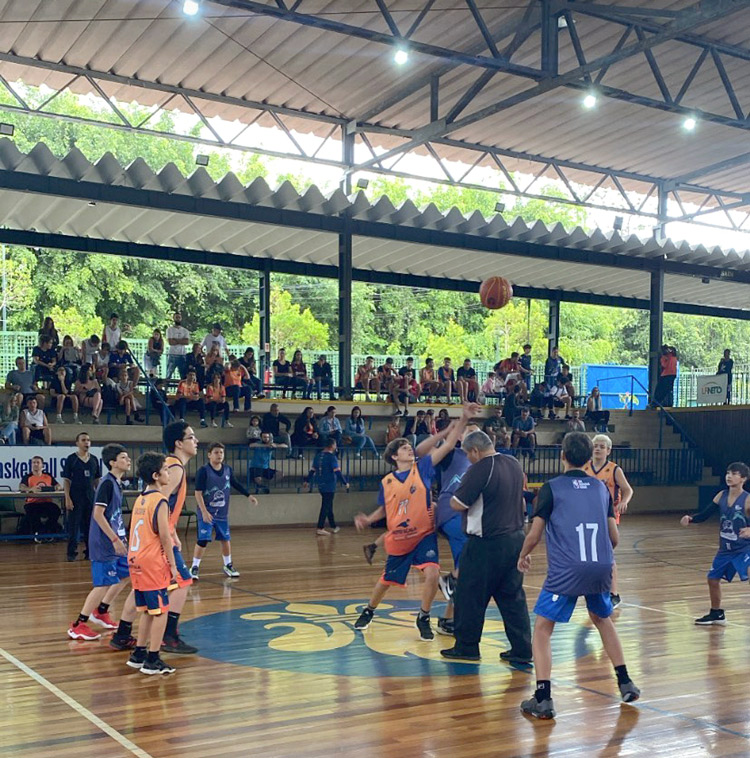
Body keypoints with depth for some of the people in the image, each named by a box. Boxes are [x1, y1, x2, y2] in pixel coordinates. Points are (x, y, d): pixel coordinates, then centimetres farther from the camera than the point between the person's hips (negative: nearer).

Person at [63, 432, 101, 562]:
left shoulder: (94, 459, 9)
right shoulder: (71, 459, -3)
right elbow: (66, 480, -4)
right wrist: (67, 498, -11)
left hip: (91, 497, 4)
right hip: (76, 498, -4)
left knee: (90, 526, 8)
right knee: (74, 526, -1)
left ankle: (89, 551, 18)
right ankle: (72, 552, 7)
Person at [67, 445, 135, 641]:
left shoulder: (117, 483, 11)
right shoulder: (107, 483, -17)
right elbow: (98, 514, -22)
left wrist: (120, 538, 21)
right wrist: (115, 540, -22)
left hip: (114, 542, 10)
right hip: (104, 544, -10)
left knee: (125, 575, 17)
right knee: (104, 584, -7)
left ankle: (101, 611, 31)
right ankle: (78, 626, 1)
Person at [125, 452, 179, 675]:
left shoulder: (140, 499, 13)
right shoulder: (160, 501, -13)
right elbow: (164, 536, -16)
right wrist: (172, 564, -9)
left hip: (136, 561, 9)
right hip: (153, 563, -9)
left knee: (149, 611, 18)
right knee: (161, 611, -1)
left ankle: (139, 655, 22)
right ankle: (152, 660, 0)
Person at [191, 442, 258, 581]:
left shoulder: (228, 470, 2)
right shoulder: (204, 471, -14)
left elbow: (236, 484, 19)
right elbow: (198, 493, -15)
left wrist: (248, 496, 18)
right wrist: (204, 512, -21)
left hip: (223, 513, 5)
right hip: (207, 514, -5)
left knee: (225, 539, 13)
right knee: (202, 540, -9)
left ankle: (228, 565, 30)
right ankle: (195, 567, 5)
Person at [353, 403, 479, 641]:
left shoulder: (422, 468, -6)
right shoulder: (386, 482, -2)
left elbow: (448, 445, -15)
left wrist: (463, 419, -24)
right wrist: (368, 519, -3)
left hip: (424, 534, -1)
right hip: (398, 539, 1)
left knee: (432, 574, -20)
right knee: (386, 580, 15)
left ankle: (423, 618, 3)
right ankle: (368, 612, 43)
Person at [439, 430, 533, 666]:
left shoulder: (480, 470, -17)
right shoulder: (514, 464, 8)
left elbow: (457, 504, -15)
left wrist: (457, 494, 5)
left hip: (486, 544, -8)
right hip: (515, 538, 8)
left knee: (470, 596, 7)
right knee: (513, 596, 12)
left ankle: (466, 647, 17)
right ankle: (522, 651, 12)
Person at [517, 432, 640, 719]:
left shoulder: (552, 488, 0)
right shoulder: (601, 487, 12)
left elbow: (534, 536, 0)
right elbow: (614, 537, 13)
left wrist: (523, 556, 20)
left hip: (566, 570, -5)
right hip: (602, 568, 5)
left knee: (542, 628, 5)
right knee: (602, 618, 29)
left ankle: (543, 699, -4)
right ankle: (626, 683, 32)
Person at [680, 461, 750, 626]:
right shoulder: (721, 496, -1)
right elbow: (704, 514, 3)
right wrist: (690, 519, -16)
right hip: (725, 549, 7)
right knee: (712, 579, 17)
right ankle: (716, 615, 38)